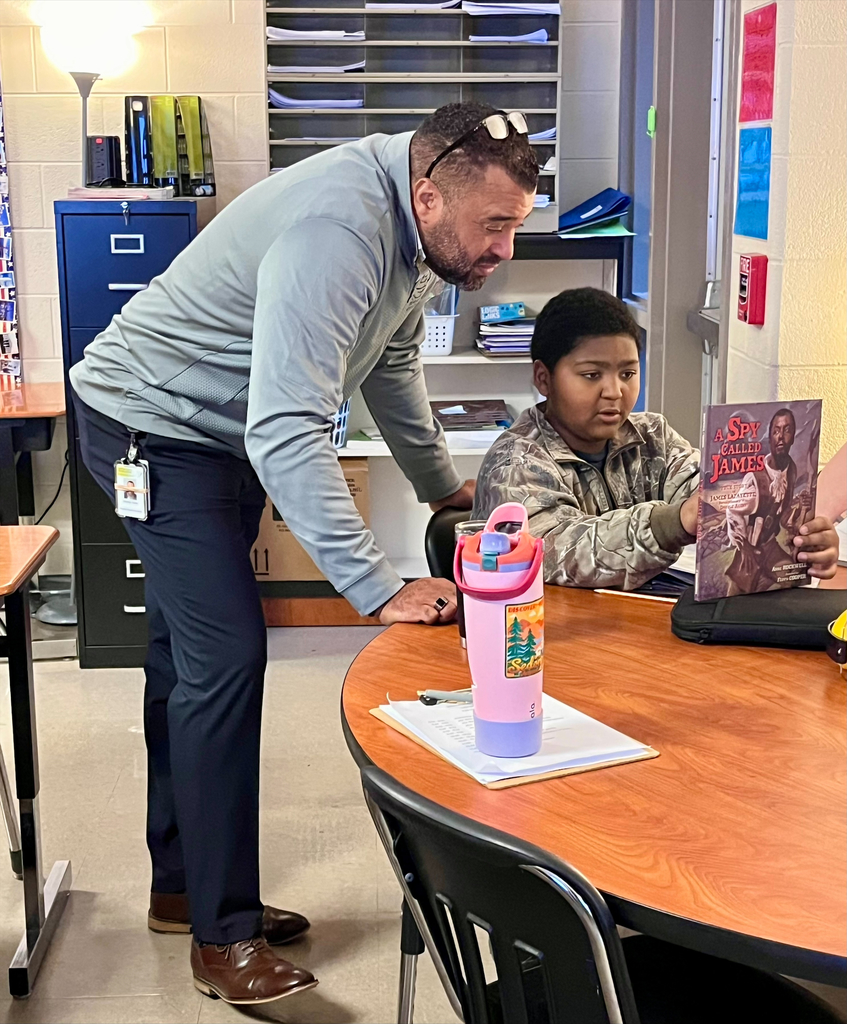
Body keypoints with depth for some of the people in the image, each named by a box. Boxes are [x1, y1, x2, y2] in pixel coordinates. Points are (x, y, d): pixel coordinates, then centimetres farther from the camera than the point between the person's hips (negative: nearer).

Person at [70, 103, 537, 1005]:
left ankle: (181, 888, 29)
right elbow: (285, 433, -41)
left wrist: (444, 487, 16)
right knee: (226, 655, -15)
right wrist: (379, 589, -41)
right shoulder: (338, 229, -34)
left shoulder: (413, 224, -3)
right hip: (153, 424, -10)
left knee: (189, 655, 15)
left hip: (218, 431, 10)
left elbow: (390, 363, 14)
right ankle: (223, 934, -2)